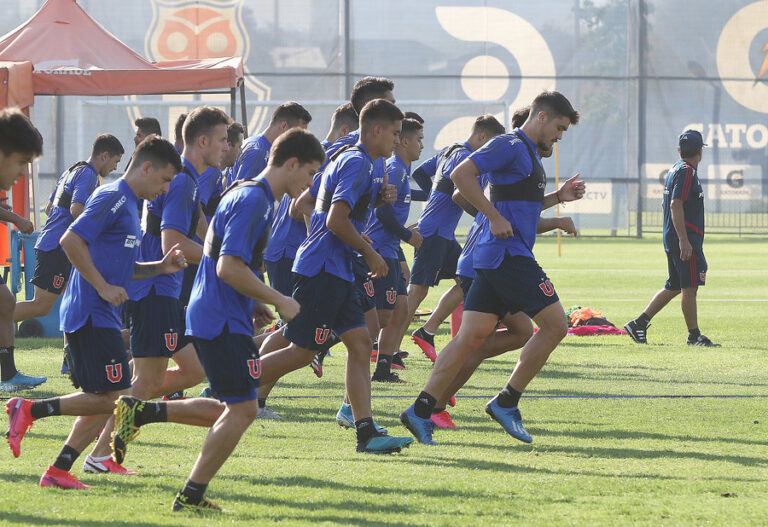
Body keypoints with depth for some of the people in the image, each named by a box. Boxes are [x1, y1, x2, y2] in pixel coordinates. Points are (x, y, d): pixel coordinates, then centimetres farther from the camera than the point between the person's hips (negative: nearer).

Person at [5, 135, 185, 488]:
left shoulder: (128, 204, 20)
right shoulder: (112, 198, -10)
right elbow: (71, 241, -21)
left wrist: (160, 267, 12)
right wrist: (103, 286, -19)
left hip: (100, 315, 10)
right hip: (91, 314, -10)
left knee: (104, 401, 8)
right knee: (110, 399, -12)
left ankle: (58, 472, 8)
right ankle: (29, 410, -7)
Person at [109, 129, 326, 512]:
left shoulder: (247, 195, 16)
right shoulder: (252, 200, -17)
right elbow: (229, 268, -24)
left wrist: (259, 304, 21)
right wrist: (278, 301, -16)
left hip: (211, 317, 10)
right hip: (223, 321, -10)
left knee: (234, 410, 13)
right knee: (242, 409, -6)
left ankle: (141, 412, 12)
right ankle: (191, 496, -1)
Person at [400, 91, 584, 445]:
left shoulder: (529, 153, 22)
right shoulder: (510, 146, -9)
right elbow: (461, 174, -20)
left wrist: (557, 197, 20)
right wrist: (495, 217, -20)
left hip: (494, 257, 10)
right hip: (508, 255, -10)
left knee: (472, 336, 3)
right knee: (554, 325, -5)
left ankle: (421, 411, -2)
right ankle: (506, 402, -1)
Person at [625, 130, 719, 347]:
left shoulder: (675, 170, 16)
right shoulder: (687, 172, -13)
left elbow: (666, 204, 24)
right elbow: (676, 205, -21)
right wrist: (683, 240, -25)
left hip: (672, 239, 10)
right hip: (685, 239, -10)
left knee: (674, 287, 14)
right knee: (689, 287, -4)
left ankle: (639, 323, 12)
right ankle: (694, 335, 0)